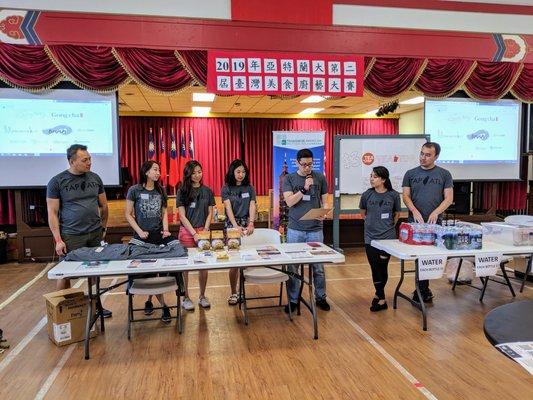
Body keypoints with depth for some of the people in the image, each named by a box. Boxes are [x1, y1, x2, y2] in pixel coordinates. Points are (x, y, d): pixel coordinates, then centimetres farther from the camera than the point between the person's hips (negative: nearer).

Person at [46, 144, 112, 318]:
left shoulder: (95, 178, 8)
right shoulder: (57, 182, -3)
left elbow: (103, 205, 15)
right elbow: (52, 213, -4)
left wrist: (103, 228, 11)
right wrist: (58, 240, -8)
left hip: (95, 234, 3)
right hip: (71, 236, -3)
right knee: (65, 274, 3)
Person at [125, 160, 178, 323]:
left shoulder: (160, 190, 9)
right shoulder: (134, 190, -3)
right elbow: (128, 214, -2)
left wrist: (165, 229, -1)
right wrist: (140, 231, -10)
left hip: (159, 234, 3)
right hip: (143, 236, -3)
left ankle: (150, 300, 8)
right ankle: (163, 305, 9)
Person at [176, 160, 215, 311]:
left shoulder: (207, 191, 7)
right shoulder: (182, 192, -1)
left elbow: (210, 213, 8)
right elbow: (182, 216, -5)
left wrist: (205, 231, -5)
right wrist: (194, 233, -13)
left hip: (203, 231, 2)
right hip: (186, 232, -2)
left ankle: (202, 296, 21)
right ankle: (186, 298, 16)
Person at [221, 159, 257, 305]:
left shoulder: (249, 188, 8)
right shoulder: (226, 188, 2)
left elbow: (252, 206, -1)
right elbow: (228, 208, -9)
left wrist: (251, 224, -18)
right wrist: (236, 226, -23)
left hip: (247, 224, 2)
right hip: (232, 224, -2)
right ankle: (233, 293, 5)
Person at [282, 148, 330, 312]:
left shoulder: (320, 177, 4)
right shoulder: (289, 179, 2)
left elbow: (324, 201, 8)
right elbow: (289, 202, -8)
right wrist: (304, 189, -18)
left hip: (315, 229, 0)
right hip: (295, 229, 0)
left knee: (318, 267, 7)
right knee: (293, 267, 5)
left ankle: (320, 297, 24)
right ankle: (293, 300, 18)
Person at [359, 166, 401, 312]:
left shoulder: (393, 195, -5)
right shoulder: (367, 194, -2)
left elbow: (397, 214, 11)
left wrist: (389, 225, 7)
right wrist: (372, 222, 10)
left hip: (388, 237, -1)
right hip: (370, 237, 1)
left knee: (383, 267, 3)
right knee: (375, 268, 2)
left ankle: (378, 294, 24)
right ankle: (381, 299, 16)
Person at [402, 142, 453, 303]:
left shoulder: (444, 174, 6)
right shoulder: (410, 174, 9)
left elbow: (449, 198, 1)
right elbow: (406, 196, 3)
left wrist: (436, 212, -14)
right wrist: (414, 211, -15)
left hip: (435, 223, 0)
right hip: (415, 222, 0)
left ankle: (422, 291, 16)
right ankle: (423, 291, 9)